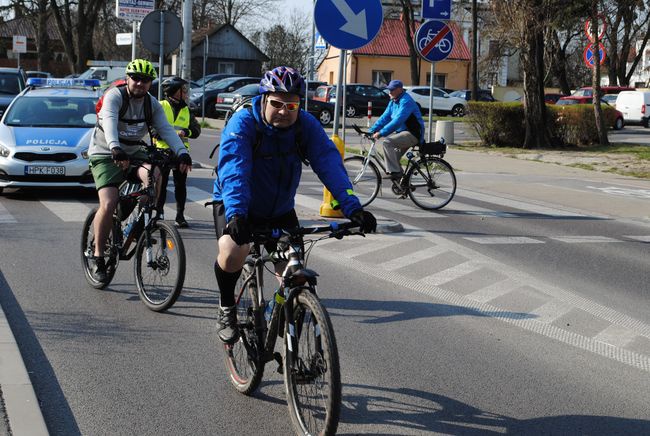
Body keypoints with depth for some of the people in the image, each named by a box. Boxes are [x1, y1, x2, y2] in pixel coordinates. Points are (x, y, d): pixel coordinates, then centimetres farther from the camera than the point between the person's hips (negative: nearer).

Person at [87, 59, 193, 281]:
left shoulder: (152, 104, 0)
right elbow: (109, 121, -33)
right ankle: (97, 256, -5)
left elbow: (166, 129, -13)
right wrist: (115, 148, -53)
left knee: (155, 175, -28)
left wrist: (182, 152, -32)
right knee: (108, 204, -21)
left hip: (134, 154, 4)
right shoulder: (114, 96, -15)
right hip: (106, 155, -4)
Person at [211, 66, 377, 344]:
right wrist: (236, 214, -56)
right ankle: (227, 309, -1)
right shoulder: (243, 123, -25)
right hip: (236, 206, -3)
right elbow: (233, 169, -39)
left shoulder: (306, 125, -16)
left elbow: (329, 163, -27)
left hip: (280, 210, 3)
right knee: (232, 253, -29)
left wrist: (352, 207, -41)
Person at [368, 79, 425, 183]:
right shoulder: (393, 102, 12)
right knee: (394, 158, 15)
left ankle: (394, 171, -24)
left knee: (387, 142, -26)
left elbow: (398, 121, -29)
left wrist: (381, 133, -32)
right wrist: (372, 130, -2)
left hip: (413, 134, -10)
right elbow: (384, 117, 10)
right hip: (402, 132, 10)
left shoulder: (406, 101, -18)